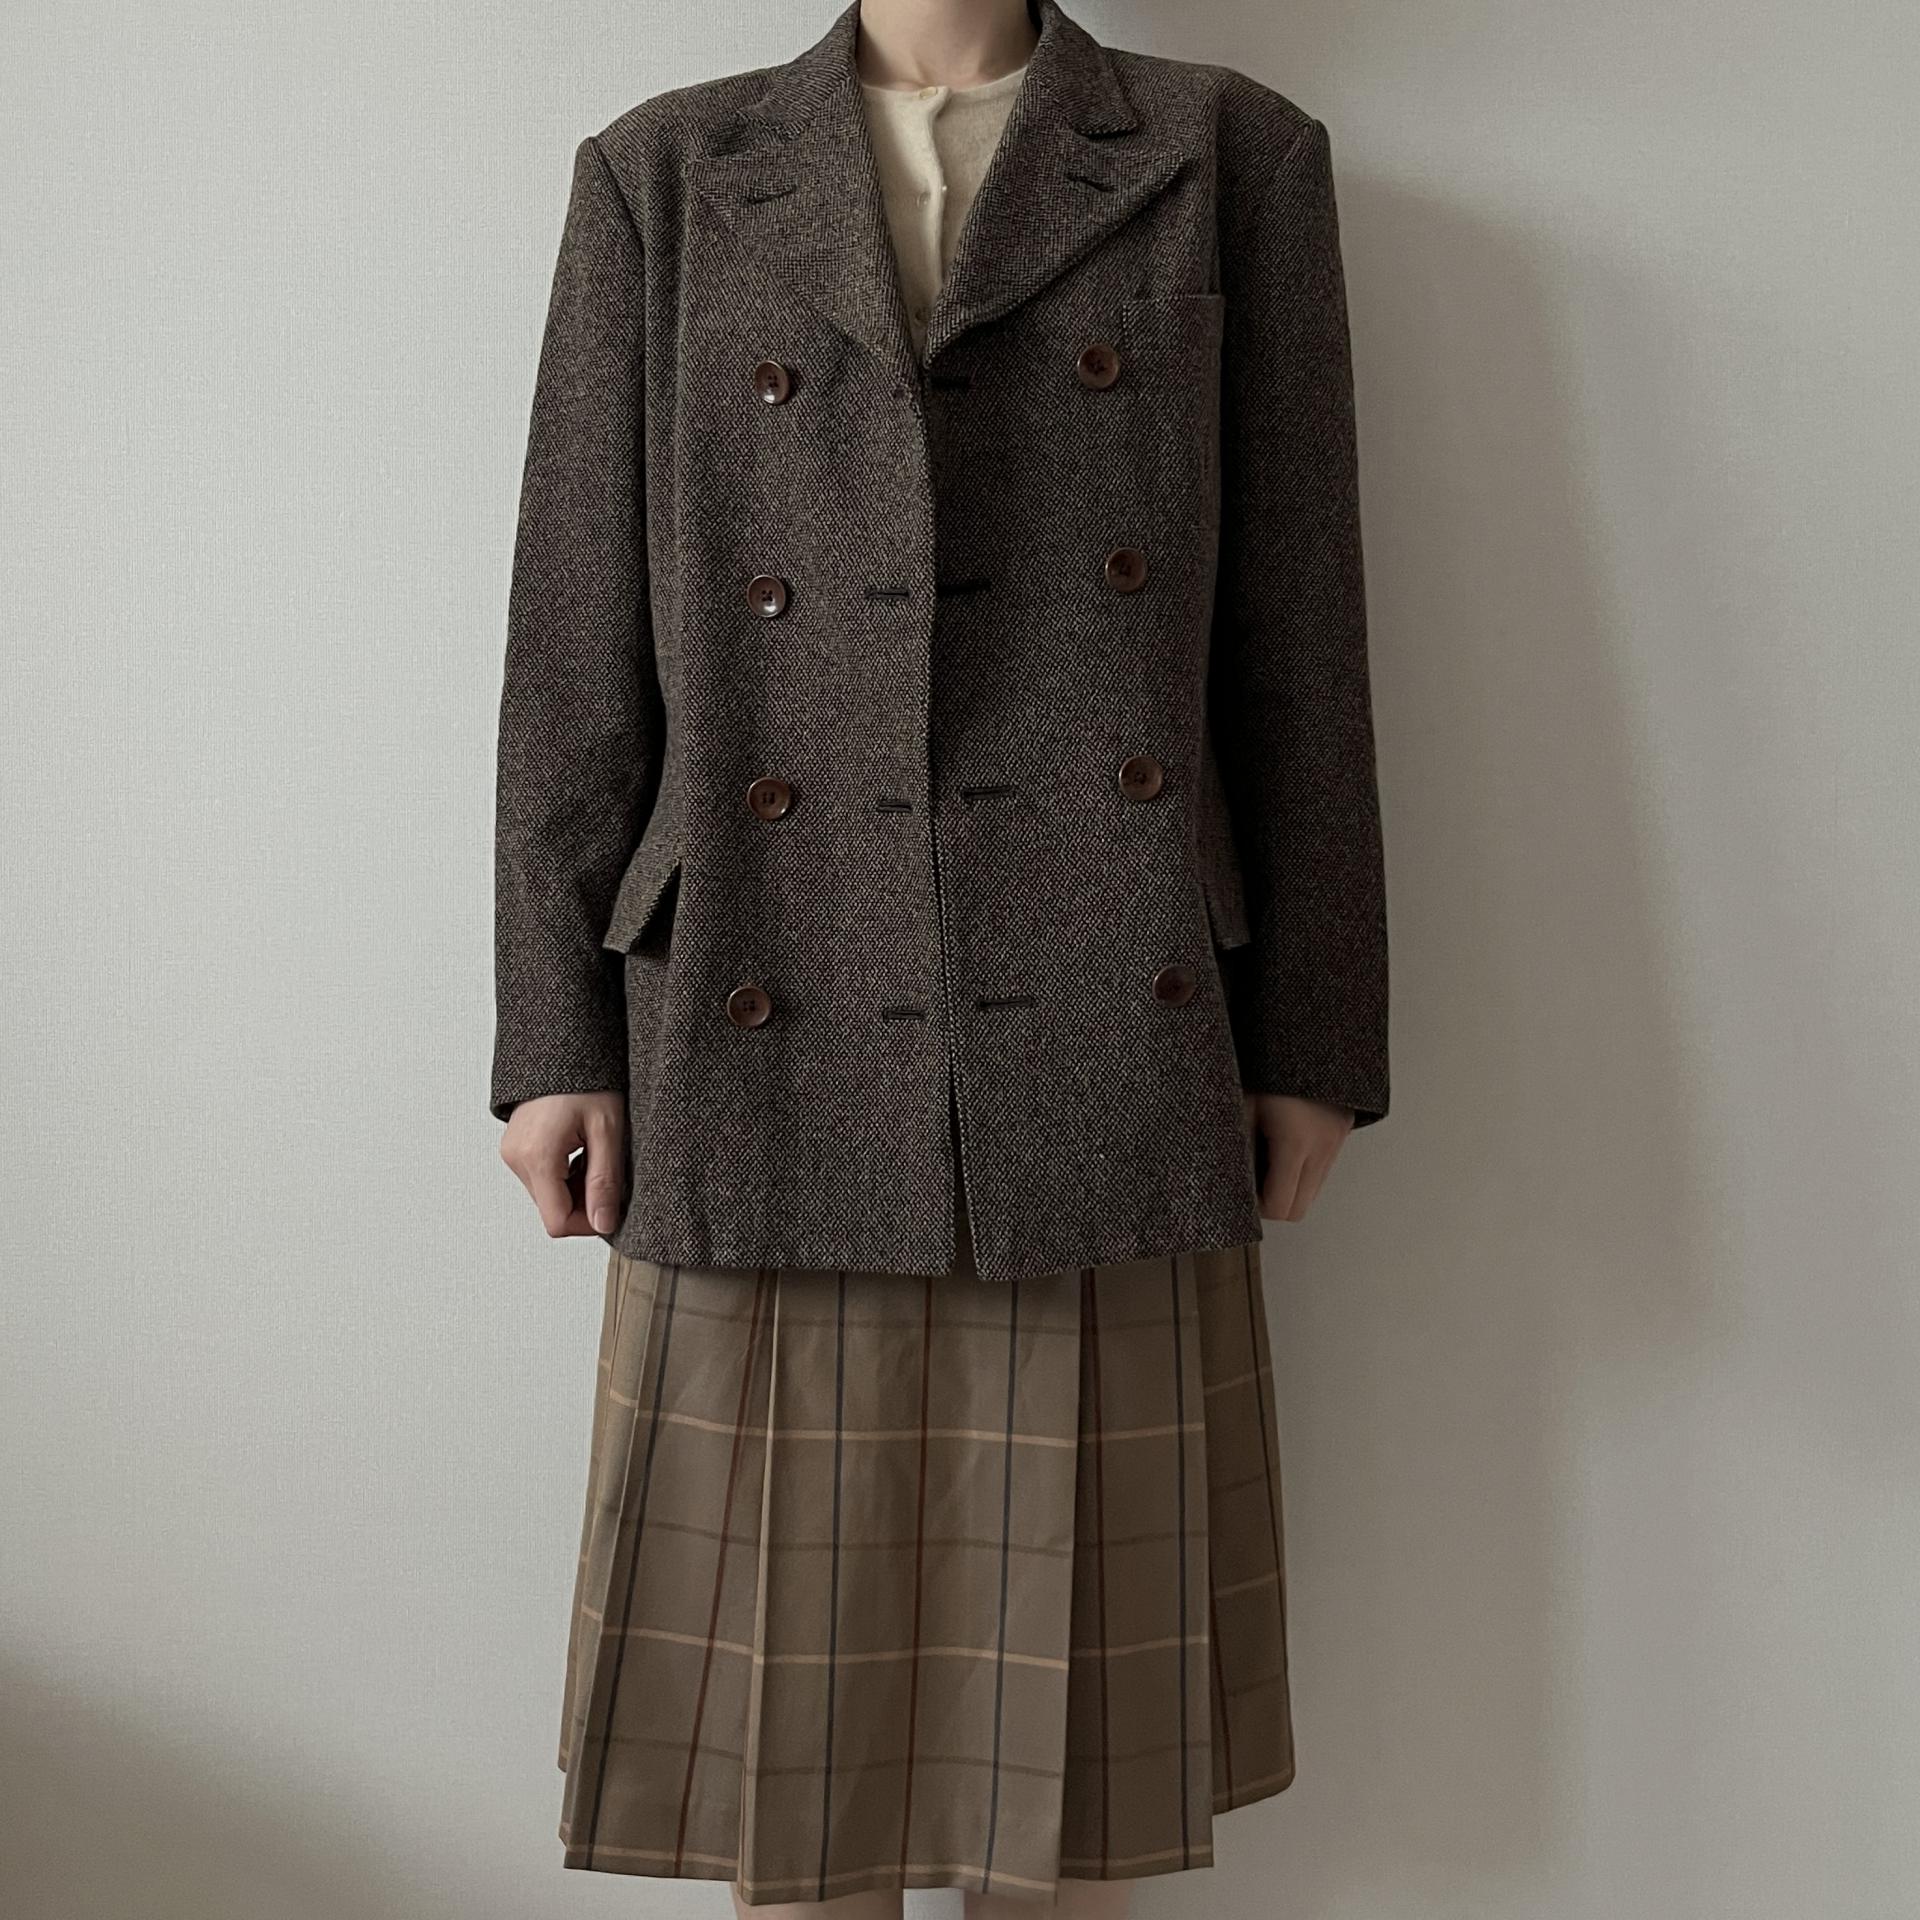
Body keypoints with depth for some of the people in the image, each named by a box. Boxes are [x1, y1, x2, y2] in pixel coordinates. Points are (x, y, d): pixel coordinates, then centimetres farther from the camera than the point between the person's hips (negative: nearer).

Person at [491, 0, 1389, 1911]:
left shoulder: (1233, 159, 10)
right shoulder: (660, 177, 11)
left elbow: (1296, 629, 5)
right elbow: (576, 641, 6)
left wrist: (1309, 1034, 2)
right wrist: (557, 1035, 1)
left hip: (1104, 1050, 1)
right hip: (771, 1054, 1)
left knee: (1065, 1631, 11)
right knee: (789, 1669, 9)